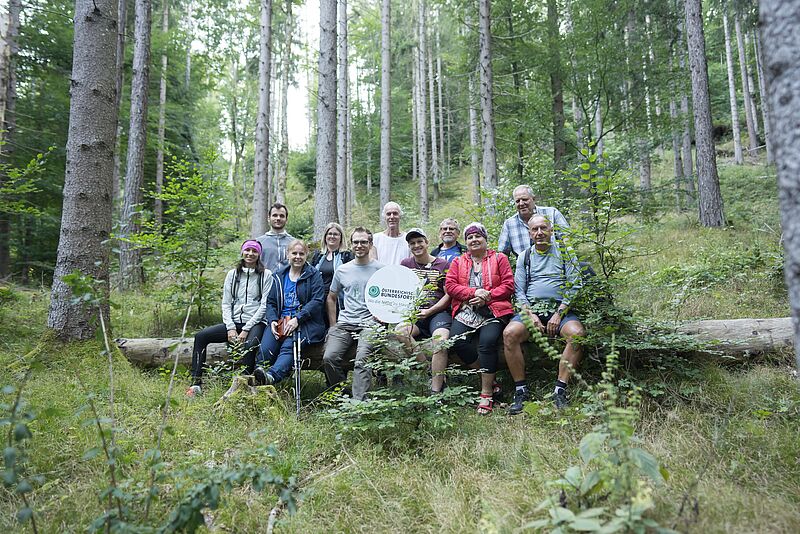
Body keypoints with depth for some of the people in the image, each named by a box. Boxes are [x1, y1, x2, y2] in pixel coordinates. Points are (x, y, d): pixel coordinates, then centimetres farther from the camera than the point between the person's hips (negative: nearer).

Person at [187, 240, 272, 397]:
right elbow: (226, 304, 9)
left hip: (255, 323, -4)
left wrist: (246, 329, -12)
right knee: (201, 336, -12)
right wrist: (230, 328, -6)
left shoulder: (266, 275, 1)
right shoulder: (232, 274, 13)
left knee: (250, 344, -37)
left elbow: (264, 305, -5)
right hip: (234, 322, 5)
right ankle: (196, 383, -10)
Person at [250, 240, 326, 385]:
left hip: (304, 322, -4)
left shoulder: (313, 274, 6)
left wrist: (297, 319, -16)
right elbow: (270, 302, 18)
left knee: (289, 347, -34)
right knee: (264, 350, -24)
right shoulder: (279, 276, 20)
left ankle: (272, 376, -56)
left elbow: (317, 300, -6)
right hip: (280, 321, 5)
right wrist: (272, 321, -3)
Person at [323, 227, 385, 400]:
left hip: (370, 323, -3)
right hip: (344, 323, 3)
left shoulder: (380, 269, 7)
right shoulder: (342, 270, 16)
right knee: (329, 358, -19)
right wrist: (333, 326, 14)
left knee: (361, 360, -28)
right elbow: (331, 298, 23)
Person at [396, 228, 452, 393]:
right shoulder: (406, 264, 15)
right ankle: (430, 368, -18)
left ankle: (436, 389, -27)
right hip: (414, 313, 3)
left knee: (440, 339, -32)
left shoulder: (442, 264, 6)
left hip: (438, 312, -3)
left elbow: (449, 295, 2)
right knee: (400, 331, -29)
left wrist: (429, 311, -9)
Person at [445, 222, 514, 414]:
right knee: (457, 340, -25)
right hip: (465, 312, 3)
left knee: (487, 341, -29)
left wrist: (487, 297, -11)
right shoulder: (458, 262, 20)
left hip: (493, 311, -2)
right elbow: (450, 285, 6)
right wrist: (474, 292, -9)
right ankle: (486, 377, -5)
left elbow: (508, 285, 4)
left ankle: (487, 394, -18)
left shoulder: (499, 258, 14)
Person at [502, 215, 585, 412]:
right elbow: (519, 292, 9)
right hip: (530, 308, 1)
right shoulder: (525, 258, 16)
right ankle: (521, 391, -17)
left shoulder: (564, 253, 11)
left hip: (560, 308, -1)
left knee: (577, 333, -32)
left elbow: (575, 286, 3)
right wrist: (531, 316, -8)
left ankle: (560, 391, -23)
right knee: (509, 334, -28)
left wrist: (559, 314, -10)